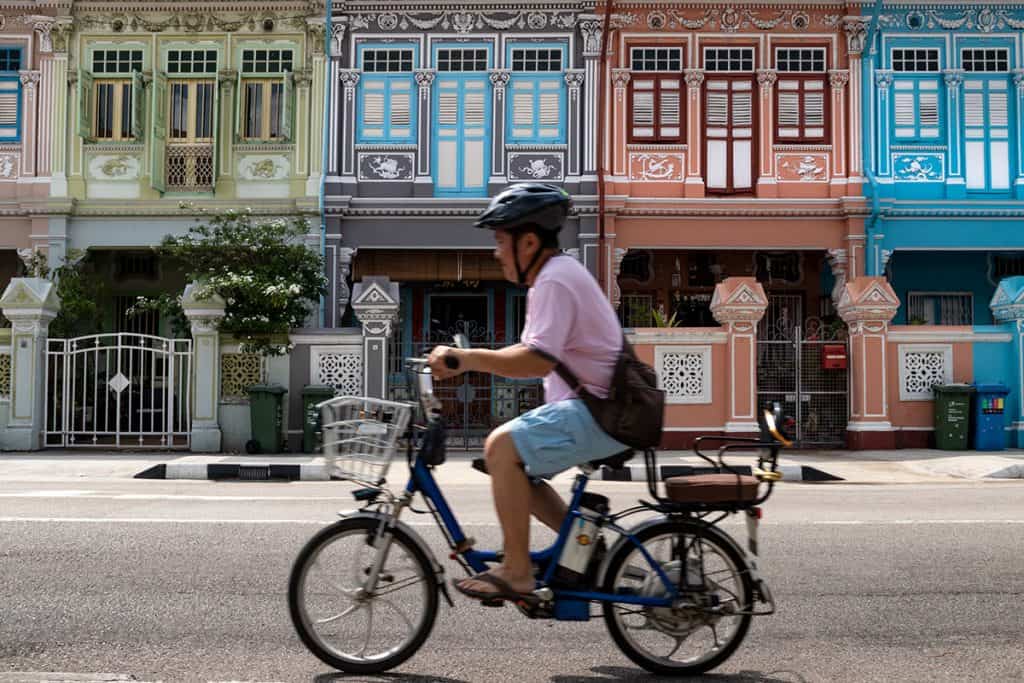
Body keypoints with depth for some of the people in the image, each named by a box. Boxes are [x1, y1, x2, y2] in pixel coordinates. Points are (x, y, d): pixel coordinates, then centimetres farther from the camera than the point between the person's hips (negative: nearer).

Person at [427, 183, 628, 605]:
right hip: (595, 408, 11)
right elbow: (529, 353, 21)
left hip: (598, 412, -11)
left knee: (502, 446, -22)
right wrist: (464, 362, 13)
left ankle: (517, 574, -16)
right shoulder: (556, 274, 18)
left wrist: (467, 357, -24)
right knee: (514, 462, 13)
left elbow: (537, 361, -28)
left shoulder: (556, 279, -16)